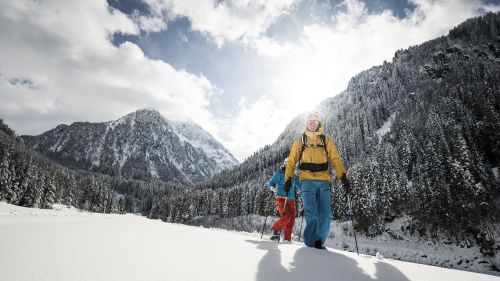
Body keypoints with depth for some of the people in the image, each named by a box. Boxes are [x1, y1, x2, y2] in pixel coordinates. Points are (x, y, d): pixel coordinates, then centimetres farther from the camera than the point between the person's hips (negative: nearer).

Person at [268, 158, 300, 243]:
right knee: (286, 217, -18)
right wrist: (272, 187, -24)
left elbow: (299, 185, 24)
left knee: (291, 219, -2)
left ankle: (287, 239, 11)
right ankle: (275, 229, 9)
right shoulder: (279, 173, 1)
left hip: (290, 199, 5)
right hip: (281, 198, -5)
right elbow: (271, 182, -3)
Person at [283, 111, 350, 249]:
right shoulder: (300, 140, 11)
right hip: (307, 181, -2)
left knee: (325, 214, 0)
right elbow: (291, 161, 8)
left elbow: (336, 159, 6)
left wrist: (343, 175, -8)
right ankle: (312, 243, 6)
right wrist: (288, 179, -2)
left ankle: (319, 241, 16)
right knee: (311, 214, -8)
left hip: (323, 181, 2)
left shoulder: (326, 140, 14)